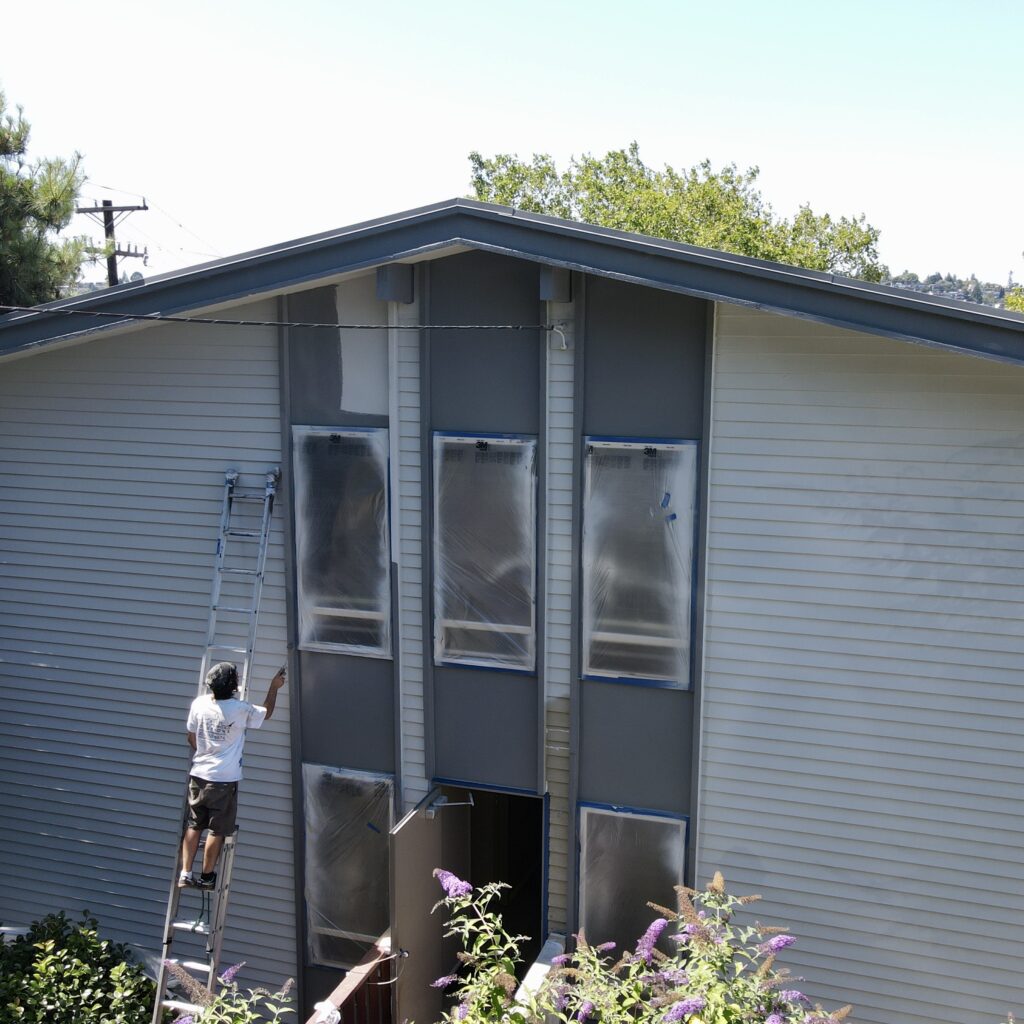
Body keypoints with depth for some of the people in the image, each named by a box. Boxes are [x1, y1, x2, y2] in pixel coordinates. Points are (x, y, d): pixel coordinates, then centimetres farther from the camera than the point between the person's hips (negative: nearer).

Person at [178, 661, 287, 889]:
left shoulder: (199, 704, -5)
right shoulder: (240, 709, -17)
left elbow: (191, 738, 7)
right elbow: (267, 713, 3)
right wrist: (274, 687, 13)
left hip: (198, 775, 4)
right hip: (224, 779, -4)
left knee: (194, 825, 16)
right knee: (217, 831, 9)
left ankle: (185, 873, 17)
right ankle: (207, 877, 18)